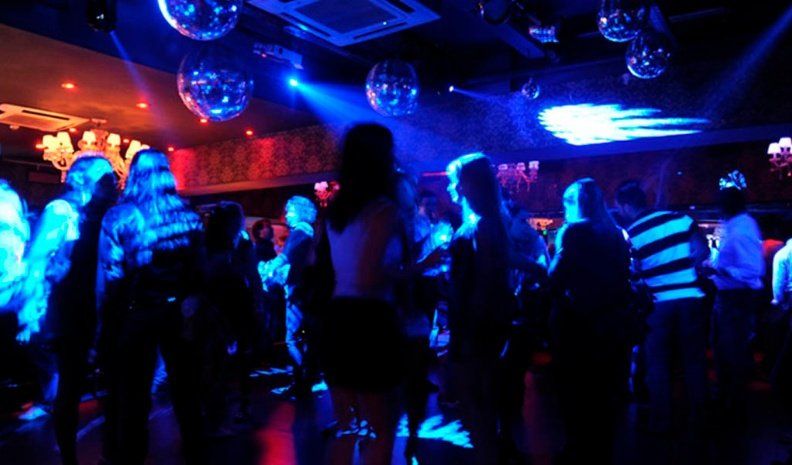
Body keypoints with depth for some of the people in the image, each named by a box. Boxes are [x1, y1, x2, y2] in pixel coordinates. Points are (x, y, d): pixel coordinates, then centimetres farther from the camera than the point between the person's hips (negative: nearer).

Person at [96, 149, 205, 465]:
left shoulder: (119, 216, -8)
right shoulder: (187, 214, 1)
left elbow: (109, 277, -9)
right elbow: (199, 268, 2)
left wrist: (104, 321, -2)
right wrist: (191, 303, 11)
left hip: (136, 315, -3)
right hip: (180, 312, 3)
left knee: (133, 394, 11)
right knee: (185, 388, 16)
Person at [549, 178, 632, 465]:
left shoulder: (575, 231, -12)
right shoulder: (615, 233, 8)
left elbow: (556, 279, -18)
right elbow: (622, 278, 13)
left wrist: (559, 250, -3)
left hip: (578, 325, -7)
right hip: (610, 324, 7)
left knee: (576, 396, 7)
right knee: (604, 395, 18)